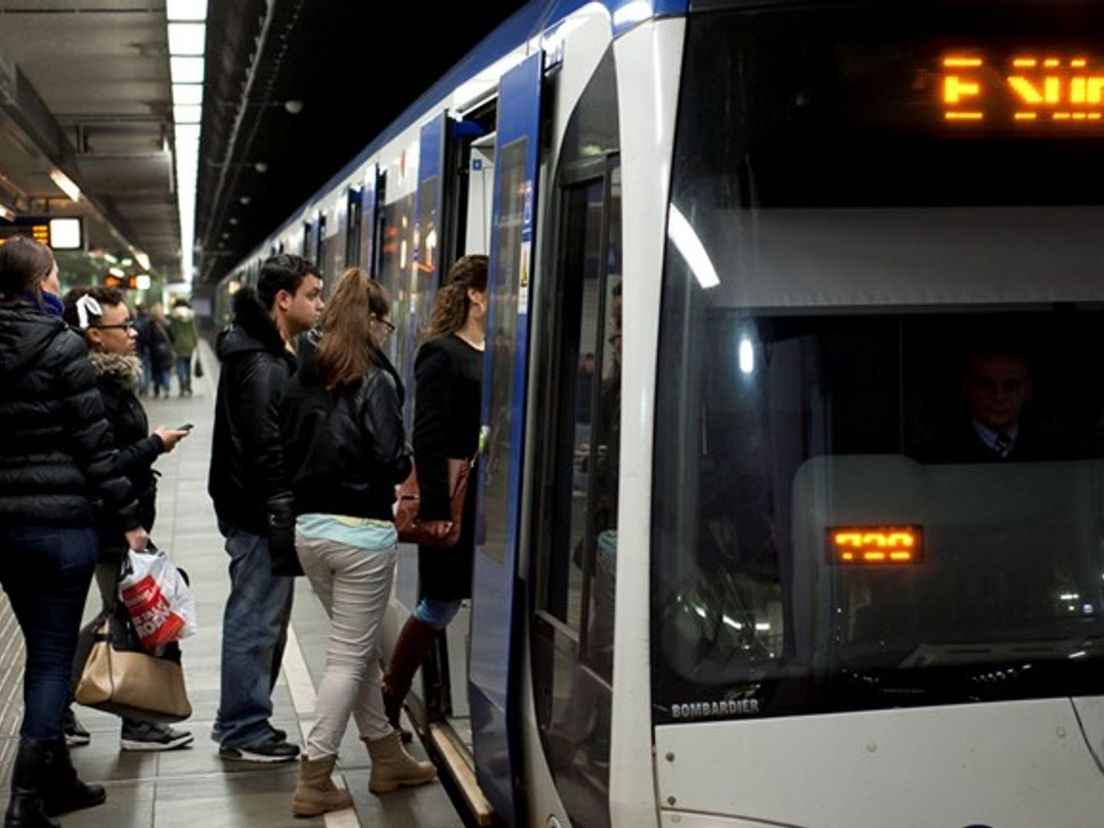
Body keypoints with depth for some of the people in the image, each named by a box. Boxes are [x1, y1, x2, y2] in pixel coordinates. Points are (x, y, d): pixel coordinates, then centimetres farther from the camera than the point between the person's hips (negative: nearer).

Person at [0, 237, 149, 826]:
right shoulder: (61, 346, -11)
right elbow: (95, 445, -12)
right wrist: (127, 517, -6)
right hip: (62, 522, -6)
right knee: (54, 657, 0)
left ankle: (56, 780, 28)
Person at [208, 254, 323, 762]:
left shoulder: (275, 356, 15)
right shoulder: (262, 366, -19)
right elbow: (265, 451, -23)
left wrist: (285, 511, 18)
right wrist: (283, 517, -21)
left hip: (255, 510, 11)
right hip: (259, 514, -11)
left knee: (258, 620, 18)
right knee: (256, 623, -1)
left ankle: (241, 721, 29)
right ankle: (244, 731, 9)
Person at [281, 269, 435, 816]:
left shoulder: (304, 377, 7)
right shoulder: (375, 380, -12)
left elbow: (288, 449, 9)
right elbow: (391, 459, -18)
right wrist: (410, 464, 3)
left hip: (309, 529, 7)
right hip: (361, 532, -7)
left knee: (359, 647, 19)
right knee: (349, 657, 3)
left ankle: (388, 759, 30)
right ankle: (314, 782, 5)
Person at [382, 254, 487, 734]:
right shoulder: (441, 354, -9)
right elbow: (427, 436, -14)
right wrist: (433, 507, -19)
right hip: (454, 501, -7)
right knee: (441, 603, 3)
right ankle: (390, 699, 19)